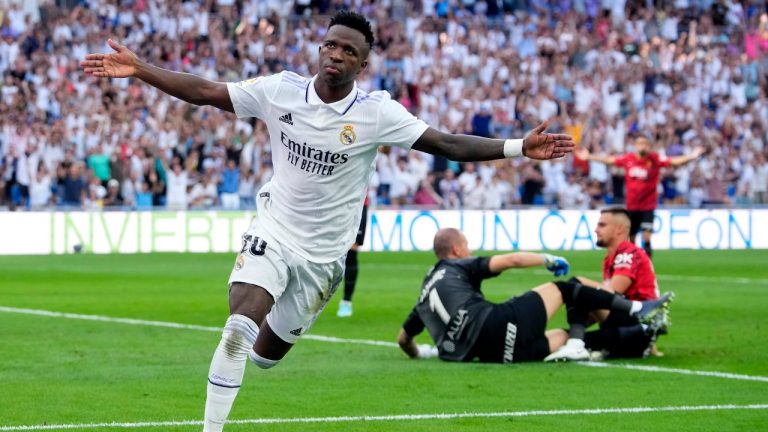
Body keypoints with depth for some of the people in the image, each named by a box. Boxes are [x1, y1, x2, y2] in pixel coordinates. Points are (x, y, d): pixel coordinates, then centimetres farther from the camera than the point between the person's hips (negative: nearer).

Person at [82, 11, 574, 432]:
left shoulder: (377, 113, -14)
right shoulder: (280, 90, -10)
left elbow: (448, 144, -17)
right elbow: (204, 91, -6)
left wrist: (518, 148, -27)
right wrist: (139, 69, -14)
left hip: (324, 254, 1)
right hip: (273, 233, -1)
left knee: (267, 353, 12)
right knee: (240, 328, -24)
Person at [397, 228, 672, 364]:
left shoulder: (425, 292, 28)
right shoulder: (459, 267, 9)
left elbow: (404, 338, 29)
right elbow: (511, 260, -2)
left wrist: (420, 353, 50)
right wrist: (548, 260, 14)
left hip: (489, 354, 7)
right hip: (494, 323, -7)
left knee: (565, 337, 17)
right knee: (561, 289, 8)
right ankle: (636, 309, 3)